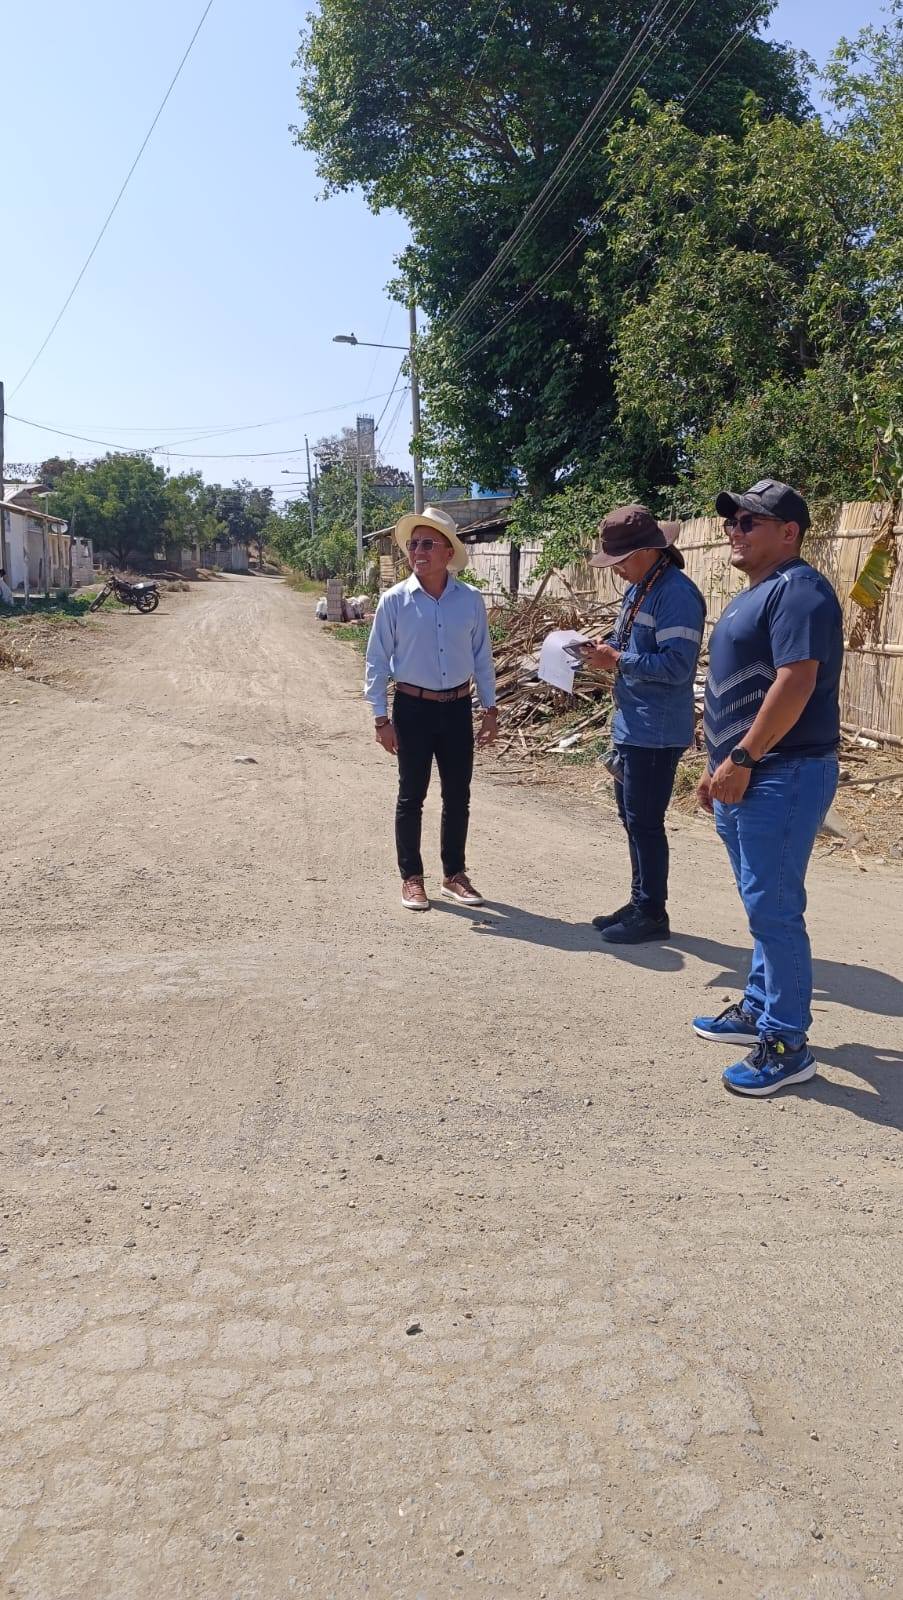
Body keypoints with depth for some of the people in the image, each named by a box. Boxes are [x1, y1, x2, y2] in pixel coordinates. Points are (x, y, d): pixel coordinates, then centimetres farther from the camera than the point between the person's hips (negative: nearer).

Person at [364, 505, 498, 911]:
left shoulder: (470, 599, -1)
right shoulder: (394, 600, -7)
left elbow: (482, 657, 7)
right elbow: (377, 661, -3)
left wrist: (490, 709, 7)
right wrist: (381, 718, -6)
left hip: (457, 708, 2)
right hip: (413, 709, -2)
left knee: (458, 796, 9)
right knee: (411, 797, 5)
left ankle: (454, 875, 24)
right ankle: (411, 878, 17)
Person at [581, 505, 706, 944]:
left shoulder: (675, 593, -18)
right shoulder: (638, 589, 13)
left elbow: (676, 665, -24)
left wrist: (617, 660, -21)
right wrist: (604, 649, 2)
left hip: (655, 731, -10)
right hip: (631, 725, 10)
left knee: (644, 822, -2)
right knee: (632, 817, 17)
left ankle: (652, 914, 11)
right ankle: (640, 902, 30)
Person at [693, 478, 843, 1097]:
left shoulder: (797, 588, -14)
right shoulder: (754, 595, 19)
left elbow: (796, 682, -24)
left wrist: (742, 758, -21)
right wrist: (721, 766, 21)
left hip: (783, 776, -10)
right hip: (746, 778, 10)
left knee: (773, 908, -7)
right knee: (764, 904, 17)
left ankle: (788, 1044, 2)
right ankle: (759, 1009, 29)